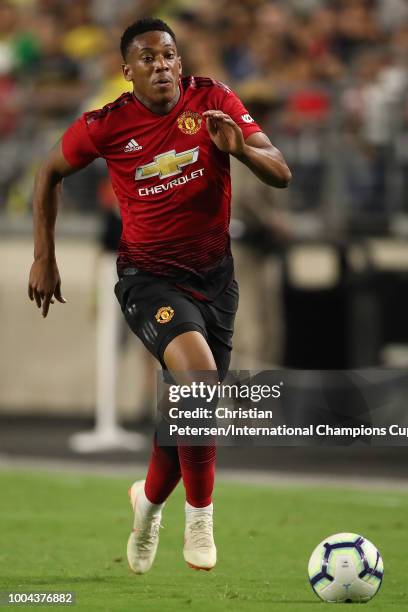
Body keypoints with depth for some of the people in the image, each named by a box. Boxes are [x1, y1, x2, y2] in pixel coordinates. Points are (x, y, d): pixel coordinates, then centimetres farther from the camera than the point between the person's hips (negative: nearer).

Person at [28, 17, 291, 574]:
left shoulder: (214, 101, -7)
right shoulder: (106, 125, -10)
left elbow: (281, 175, -10)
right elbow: (51, 173, 9)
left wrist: (241, 148, -31)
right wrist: (44, 257, 6)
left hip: (214, 276, 3)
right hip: (149, 275, -3)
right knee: (200, 375, -29)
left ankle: (149, 499, 42)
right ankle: (200, 518, -15)